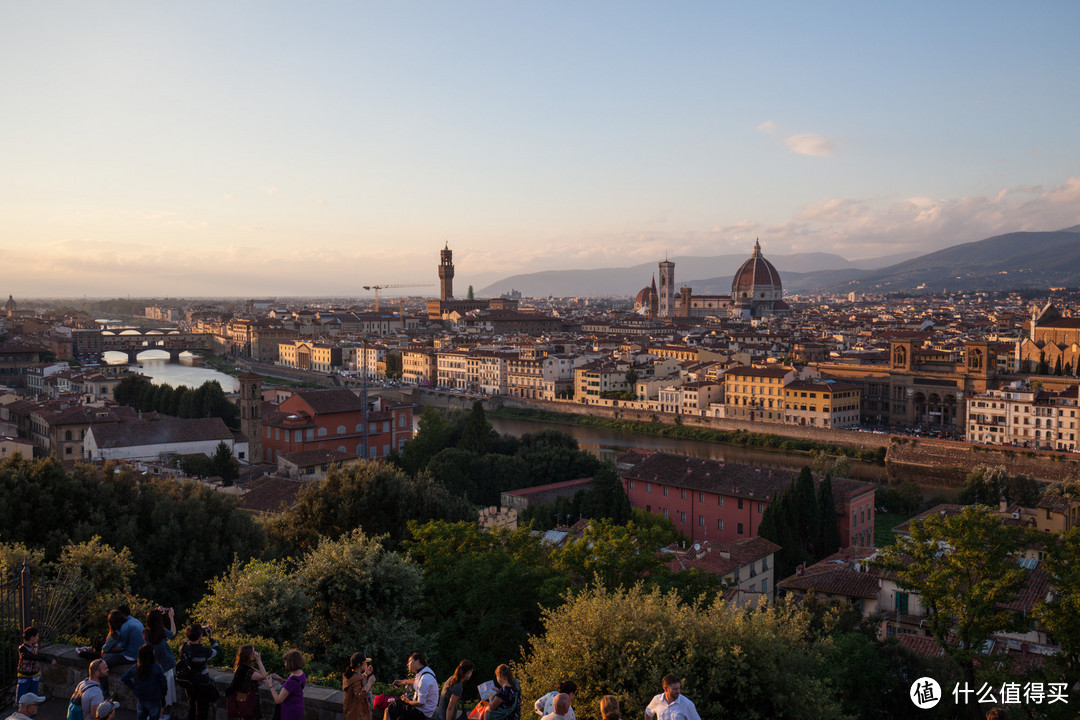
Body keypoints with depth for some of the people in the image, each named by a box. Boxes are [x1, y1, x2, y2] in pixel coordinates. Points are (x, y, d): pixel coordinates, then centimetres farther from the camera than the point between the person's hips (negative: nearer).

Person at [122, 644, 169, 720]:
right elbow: (163, 683, -15)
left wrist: (133, 687, 7)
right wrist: (163, 694, 3)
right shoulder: (157, 668, -22)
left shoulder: (134, 668, -8)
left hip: (140, 700, 4)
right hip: (153, 701, -4)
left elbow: (123, 678, 2)